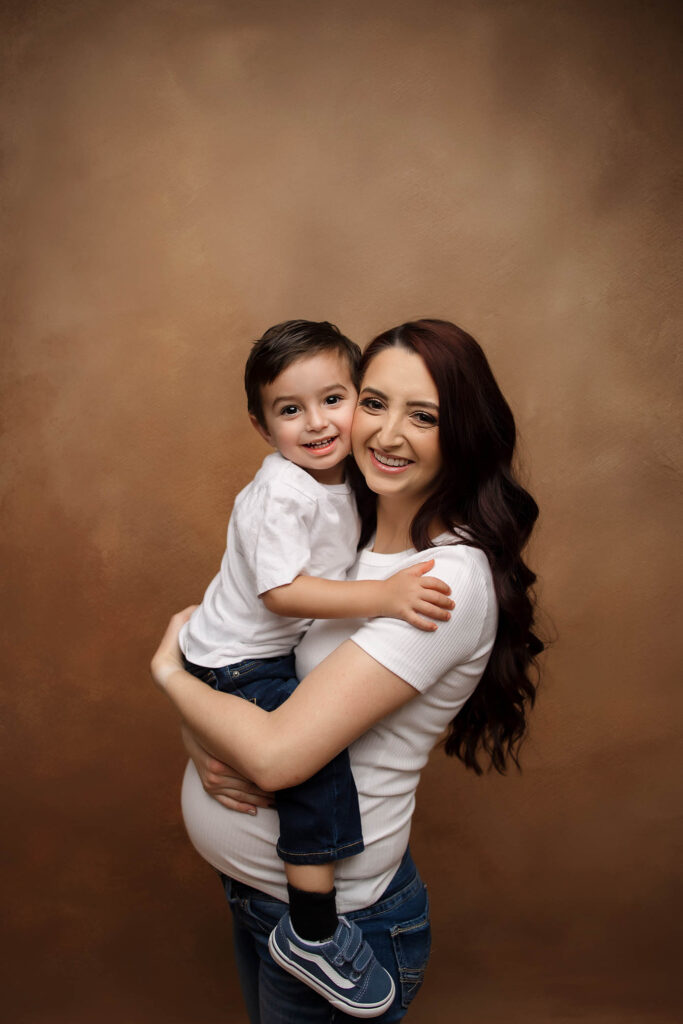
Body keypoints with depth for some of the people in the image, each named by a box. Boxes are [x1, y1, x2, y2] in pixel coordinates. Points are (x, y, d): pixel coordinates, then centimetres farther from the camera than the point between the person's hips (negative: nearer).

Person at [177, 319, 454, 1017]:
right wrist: (383, 596, -35)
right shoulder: (281, 493, -25)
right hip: (233, 666, -9)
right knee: (317, 752, -19)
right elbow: (281, 589, -32)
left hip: (278, 651, 9)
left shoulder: (337, 479, 2)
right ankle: (312, 934, -3)